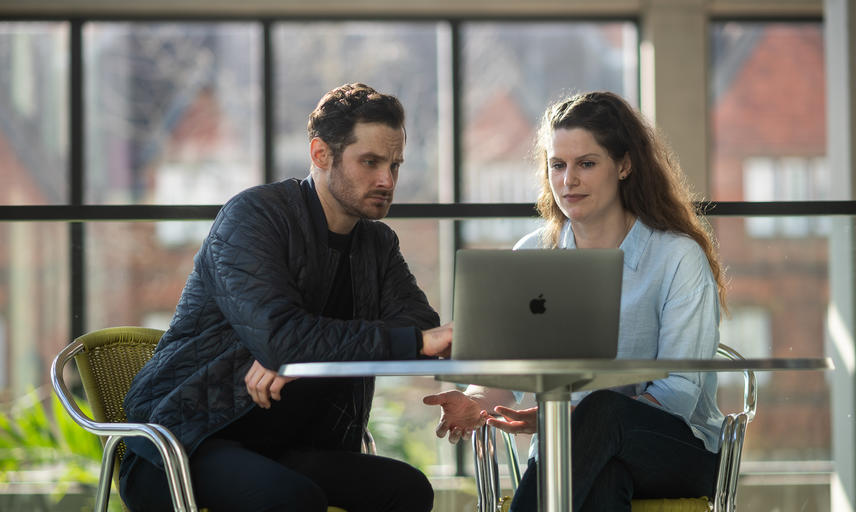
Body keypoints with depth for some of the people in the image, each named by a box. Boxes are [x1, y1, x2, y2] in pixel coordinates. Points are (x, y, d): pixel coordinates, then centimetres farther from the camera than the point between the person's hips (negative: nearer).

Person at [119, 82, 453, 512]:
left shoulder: (378, 245, 12)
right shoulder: (254, 215, -12)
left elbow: (423, 324, -5)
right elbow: (278, 335, -27)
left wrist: (299, 356, -23)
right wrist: (417, 341, -31)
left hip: (286, 451, 7)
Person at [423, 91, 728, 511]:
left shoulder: (679, 257, -5)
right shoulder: (530, 256, 9)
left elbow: (679, 394, -12)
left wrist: (566, 417, -28)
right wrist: (477, 402, -26)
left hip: (678, 451, -2)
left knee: (601, 411, -36)